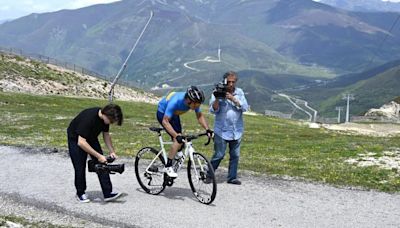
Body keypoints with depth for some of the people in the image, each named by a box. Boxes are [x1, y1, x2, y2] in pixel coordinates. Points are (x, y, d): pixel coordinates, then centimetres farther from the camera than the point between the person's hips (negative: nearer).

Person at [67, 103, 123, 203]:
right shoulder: (88, 118, -38)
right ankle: (80, 193, 17)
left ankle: (108, 193, -4)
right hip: (76, 139, -6)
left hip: (91, 138, 6)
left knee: (101, 164, -4)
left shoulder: (105, 117, -16)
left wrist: (112, 151, -11)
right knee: (80, 167, -4)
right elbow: (81, 142, -38)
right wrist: (98, 156, -36)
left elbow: (106, 134, 1)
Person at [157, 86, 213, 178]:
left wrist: (207, 129, -23)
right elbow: (165, 121, -38)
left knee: (180, 139, 5)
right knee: (178, 140, -20)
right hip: (163, 114, -7)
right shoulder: (175, 102, -40)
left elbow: (200, 116, -9)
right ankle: (168, 166, -12)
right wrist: (176, 135, -47)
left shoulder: (194, 102, -23)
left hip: (174, 114, 7)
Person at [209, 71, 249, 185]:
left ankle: (232, 177, 19)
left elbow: (245, 107, -6)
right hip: (221, 131, -3)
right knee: (219, 155, -4)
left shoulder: (239, 92, 6)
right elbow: (213, 110, -9)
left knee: (235, 155, 8)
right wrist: (217, 98, -23)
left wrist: (233, 99, -17)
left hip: (237, 131, 4)